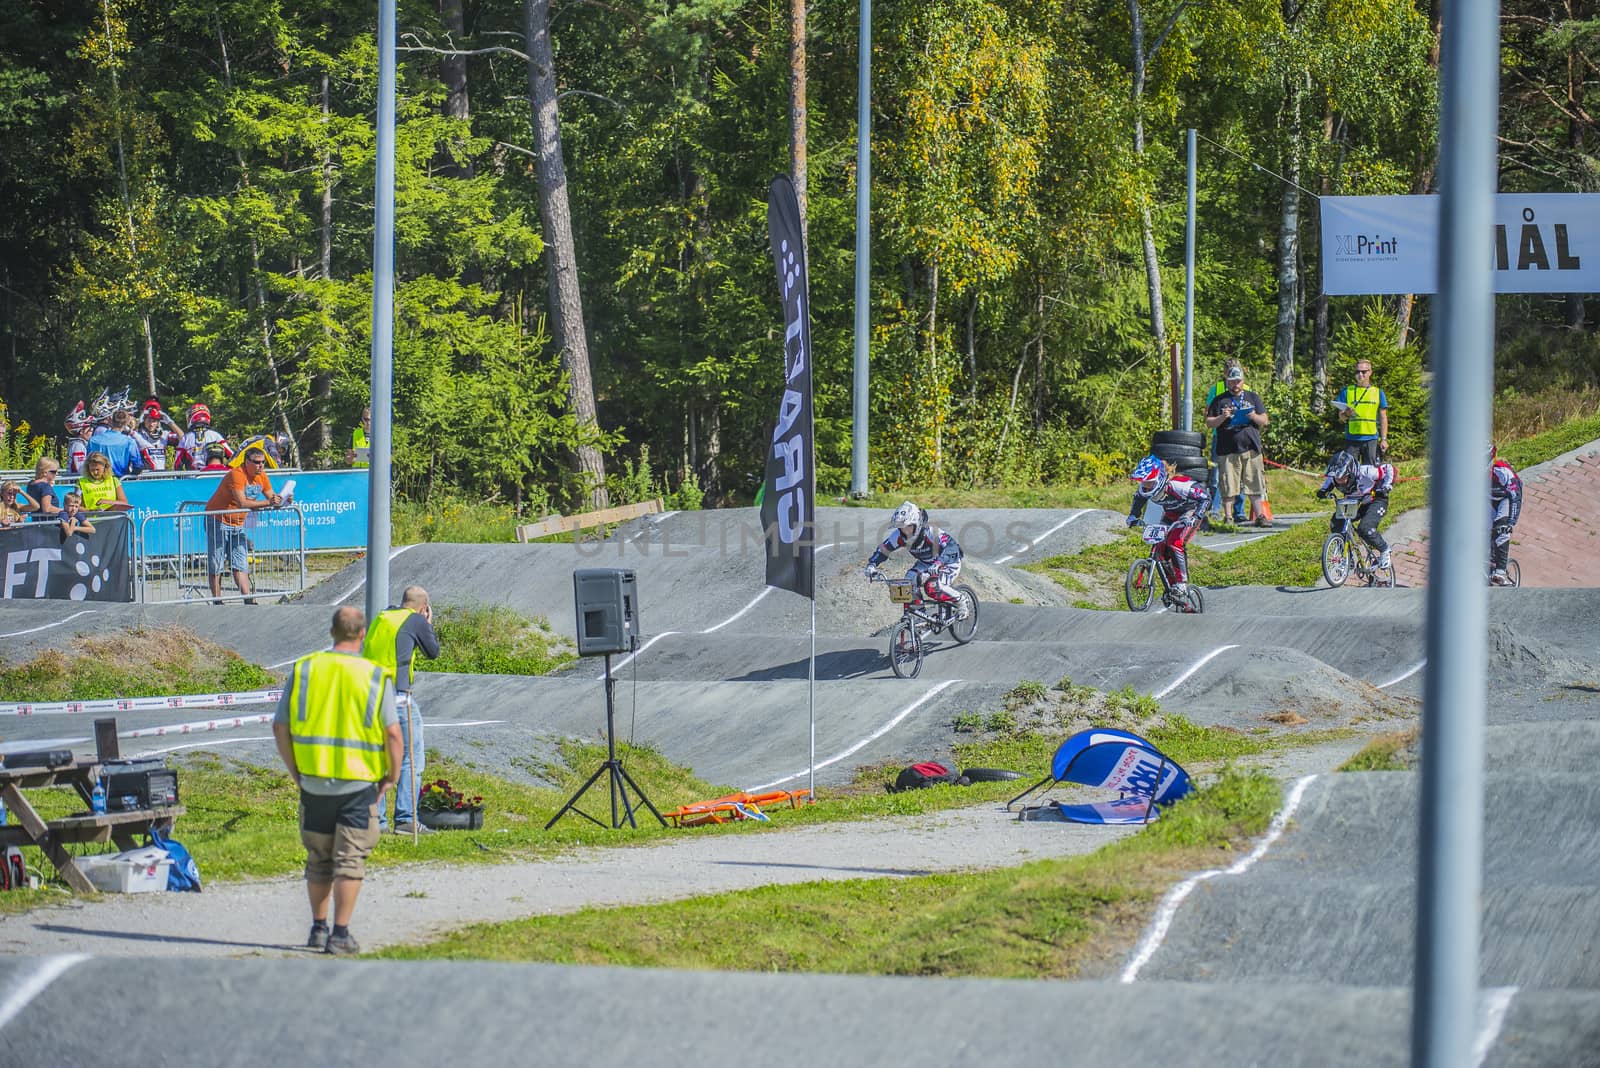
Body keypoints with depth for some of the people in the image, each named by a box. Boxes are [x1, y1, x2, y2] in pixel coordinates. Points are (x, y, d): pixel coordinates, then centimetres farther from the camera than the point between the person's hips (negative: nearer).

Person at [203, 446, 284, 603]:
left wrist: (280, 500, -22)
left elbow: (271, 496, 2)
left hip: (238, 524, 7)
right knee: (216, 566, -2)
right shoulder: (237, 475, -23)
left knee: (240, 565, 2)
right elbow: (242, 503, -33)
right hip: (218, 521, -7)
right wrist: (268, 503, -33)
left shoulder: (261, 477, 2)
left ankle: (249, 601, -4)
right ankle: (217, 602, 0)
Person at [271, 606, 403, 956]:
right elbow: (393, 733, -12)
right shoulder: (375, 676, -6)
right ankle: (340, 935, 0)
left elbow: (280, 728, 1)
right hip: (359, 783, -2)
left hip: (314, 782, 2)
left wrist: (296, 773, 10)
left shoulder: (303, 670, 1)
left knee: (318, 859, 17)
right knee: (349, 861, 3)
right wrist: (391, 778, 0)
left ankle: (318, 927, 24)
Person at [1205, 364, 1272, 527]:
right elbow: (1209, 423, 7)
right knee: (1228, 488, -3)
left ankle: (1260, 515, 6)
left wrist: (1254, 417, -6)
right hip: (1228, 450, -1)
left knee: (1255, 485, 0)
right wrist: (1222, 418, -11)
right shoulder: (1220, 400, 10)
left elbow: (1264, 421, 15)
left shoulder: (1253, 397, 16)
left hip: (1251, 448, 1)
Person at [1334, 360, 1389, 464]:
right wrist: (1346, 414, -14)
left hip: (1371, 439, 0)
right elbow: (1341, 416, 10)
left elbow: (1383, 417, 10)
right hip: (1351, 439, 0)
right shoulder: (1346, 391, 10)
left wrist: (1384, 439, 3)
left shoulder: (1378, 392, 10)